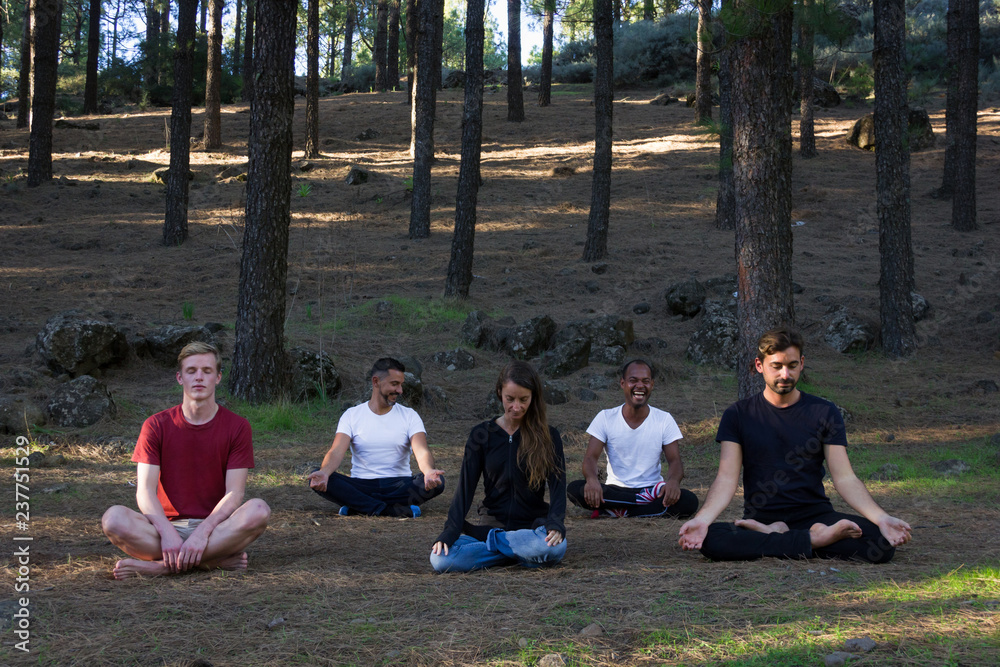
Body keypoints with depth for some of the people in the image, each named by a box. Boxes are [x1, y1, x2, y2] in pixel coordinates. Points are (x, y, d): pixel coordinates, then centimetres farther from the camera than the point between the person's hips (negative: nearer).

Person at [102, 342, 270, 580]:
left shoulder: (237, 426, 2)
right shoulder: (156, 425, 4)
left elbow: (234, 494, -6)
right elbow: (145, 491, -5)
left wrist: (203, 532, -23)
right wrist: (167, 533, -23)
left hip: (215, 526, 0)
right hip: (168, 524, 0)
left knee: (258, 510, -32)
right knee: (114, 518, -29)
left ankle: (161, 565, -29)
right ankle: (214, 561, -28)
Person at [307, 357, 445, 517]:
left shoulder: (409, 416, 5)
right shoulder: (351, 415, 4)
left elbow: (422, 451, -11)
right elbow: (336, 452, -10)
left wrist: (429, 471, -37)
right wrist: (324, 472, -35)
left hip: (399, 486, 0)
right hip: (361, 486, 0)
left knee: (437, 482, -29)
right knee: (317, 480, -27)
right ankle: (392, 510, -32)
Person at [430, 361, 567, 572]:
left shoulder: (548, 436, 3)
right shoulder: (482, 435, 6)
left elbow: (557, 485, -6)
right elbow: (465, 488, 1)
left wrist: (555, 523, -27)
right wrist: (450, 532, -14)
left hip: (532, 527, -1)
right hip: (491, 525, 1)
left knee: (555, 546, -39)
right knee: (440, 559, -29)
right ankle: (520, 553, -13)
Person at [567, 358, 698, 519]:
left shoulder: (664, 420, 2)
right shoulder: (605, 418, 1)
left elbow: (674, 461, -2)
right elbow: (591, 457, -6)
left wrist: (673, 480, -28)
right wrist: (591, 479, -31)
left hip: (652, 489, 0)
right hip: (615, 490, 0)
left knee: (689, 501, -31)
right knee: (575, 489, -30)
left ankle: (614, 511, -23)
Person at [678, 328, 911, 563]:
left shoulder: (824, 413, 6)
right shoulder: (739, 415, 5)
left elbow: (845, 478, -2)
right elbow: (727, 478, -6)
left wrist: (882, 518, -20)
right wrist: (702, 519, -26)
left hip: (815, 514, 1)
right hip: (760, 516, -1)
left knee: (883, 542, -28)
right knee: (710, 540, -35)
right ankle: (815, 539, -23)